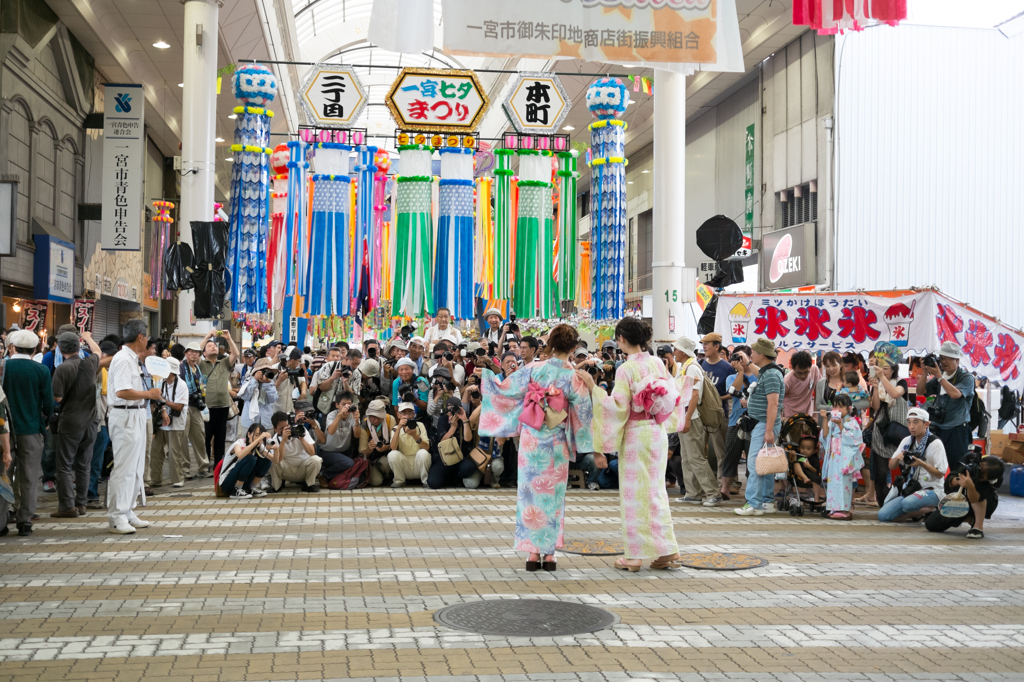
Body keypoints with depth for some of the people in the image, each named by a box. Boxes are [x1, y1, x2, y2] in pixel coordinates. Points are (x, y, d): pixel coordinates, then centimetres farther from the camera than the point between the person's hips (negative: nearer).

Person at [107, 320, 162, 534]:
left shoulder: (131, 359, 16)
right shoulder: (123, 359, -16)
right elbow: (122, 392, -26)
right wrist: (148, 394, -18)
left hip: (135, 416, 11)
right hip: (125, 417, -11)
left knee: (135, 467, 15)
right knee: (124, 468, -8)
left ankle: (128, 512, 23)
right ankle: (117, 517, -3)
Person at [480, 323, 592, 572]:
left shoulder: (534, 369, -6)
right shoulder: (574, 377, -9)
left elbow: (506, 388, 1)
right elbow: (582, 412, -6)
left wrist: (486, 375, 15)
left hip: (531, 441, 1)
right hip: (556, 444, -1)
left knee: (531, 492, 8)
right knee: (553, 495, 9)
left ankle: (533, 552, 9)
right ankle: (549, 553, 11)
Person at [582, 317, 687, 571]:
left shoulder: (626, 369, -15)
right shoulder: (658, 363, 2)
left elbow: (618, 407, -17)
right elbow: (673, 397, 11)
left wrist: (593, 387, -15)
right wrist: (687, 380, 29)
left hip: (635, 435, -6)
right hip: (658, 433, 6)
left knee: (635, 492, 1)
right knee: (655, 490, 13)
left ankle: (635, 555, 4)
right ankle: (666, 551, 13)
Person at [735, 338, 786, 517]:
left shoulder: (771, 375, -16)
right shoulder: (765, 373, 16)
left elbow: (773, 404, -22)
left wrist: (769, 430, -26)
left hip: (765, 424, -10)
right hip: (760, 424, 10)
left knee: (755, 463, -11)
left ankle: (754, 503, -12)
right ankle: (767, 502, 15)